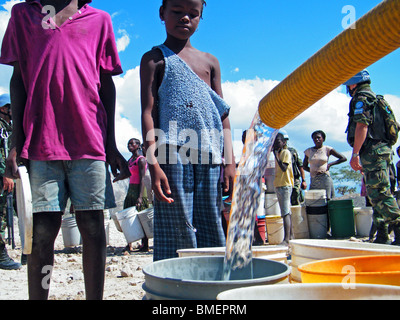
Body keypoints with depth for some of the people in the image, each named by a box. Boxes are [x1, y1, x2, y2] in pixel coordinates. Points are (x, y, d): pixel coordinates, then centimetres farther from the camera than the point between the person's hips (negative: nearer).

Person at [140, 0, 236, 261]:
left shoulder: (211, 62, 21)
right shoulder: (154, 59, 9)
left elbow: (223, 116, 17)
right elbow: (148, 112, -1)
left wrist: (230, 161, 7)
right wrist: (153, 163, -13)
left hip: (209, 159, 4)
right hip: (173, 154, -4)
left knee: (212, 234, 6)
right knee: (178, 234, -4)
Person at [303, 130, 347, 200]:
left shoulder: (327, 149, 4)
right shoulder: (308, 151, 12)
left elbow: (343, 158, 4)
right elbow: (304, 166, 18)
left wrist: (330, 164, -3)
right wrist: (313, 171, -1)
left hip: (325, 178, -3)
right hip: (313, 180, 3)